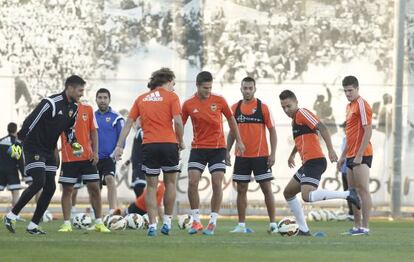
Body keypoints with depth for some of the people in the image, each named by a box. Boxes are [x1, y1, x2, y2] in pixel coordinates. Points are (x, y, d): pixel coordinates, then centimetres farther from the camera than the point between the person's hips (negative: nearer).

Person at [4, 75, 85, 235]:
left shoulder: (73, 108, 6)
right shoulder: (50, 103, -21)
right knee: (39, 182, -20)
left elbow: (69, 129, 21)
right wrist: (19, 142, -20)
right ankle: (11, 216, -10)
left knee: (50, 187, 0)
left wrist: (74, 143, 2)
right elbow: (30, 122, -21)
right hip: (34, 148, -9)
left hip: (49, 151, 9)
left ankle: (33, 225, 7)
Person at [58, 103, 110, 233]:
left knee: (94, 188, 1)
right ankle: (66, 223, 8)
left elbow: (93, 131, 9)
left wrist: (95, 151, 0)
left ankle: (99, 222, 8)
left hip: (87, 157, 2)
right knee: (67, 190, 2)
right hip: (68, 157, -2)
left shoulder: (88, 110, 7)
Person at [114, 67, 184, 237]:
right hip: (169, 144, -2)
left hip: (149, 145, 2)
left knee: (151, 186, 6)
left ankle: (152, 225, -1)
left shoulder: (141, 99, 13)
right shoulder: (171, 97, 2)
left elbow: (128, 123, 8)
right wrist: (181, 141, 6)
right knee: (170, 183, 14)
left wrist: (119, 146, 8)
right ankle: (167, 222, 12)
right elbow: (178, 122, -9)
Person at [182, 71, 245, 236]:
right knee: (192, 182, -9)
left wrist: (238, 141, 10)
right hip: (198, 148, 1)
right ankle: (196, 221, 2)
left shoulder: (219, 100, -3)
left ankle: (213, 222, 1)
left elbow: (231, 119, 10)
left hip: (218, 148, 0)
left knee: (217, 184, -7)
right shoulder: (188, 105, -3)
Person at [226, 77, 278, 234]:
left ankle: (273, 224, 3)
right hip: (241, 156, 3)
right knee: (241, 190, 4)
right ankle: (241, 225, 9)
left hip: (261, 156, -3)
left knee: (267, 188, -3)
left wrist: (273, 153, -8)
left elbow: (272, 131, -2)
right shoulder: (235, 108, 6)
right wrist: (227, 151, 6)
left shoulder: (262, 107, -3)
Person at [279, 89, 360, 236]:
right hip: (307, 163, 10)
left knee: (307, 196, -27)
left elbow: (322, 128, -17)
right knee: (288, 192, 17)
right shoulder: (294, 119, 22)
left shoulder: (302, 113, -6)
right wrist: (292, 155, 45)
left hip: (314, 161, -10)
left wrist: (331, 150, -25)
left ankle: (347, 194, -26)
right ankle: (303, 229, 15)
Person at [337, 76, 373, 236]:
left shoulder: (362, 105, -11)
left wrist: (359, 155, -20)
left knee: (363, 190, -9)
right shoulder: (350, 106, 18)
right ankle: (357, 226, 14)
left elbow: (368, 131, -17)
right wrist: (343, 155, 23)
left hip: (361, 156, -10)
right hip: (351, 156, 10)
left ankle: (365, 227, -10)